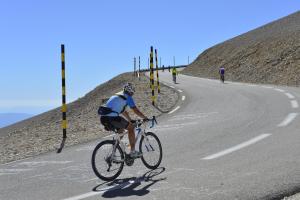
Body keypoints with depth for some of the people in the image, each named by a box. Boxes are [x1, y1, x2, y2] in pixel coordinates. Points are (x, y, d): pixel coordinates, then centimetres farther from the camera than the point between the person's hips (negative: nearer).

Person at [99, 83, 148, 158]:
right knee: (131, 128, 6)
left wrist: (131, 120, 45)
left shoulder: (116, 96, 30)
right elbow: (136, 111, 1)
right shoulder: (128, 97, 5)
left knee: (121, 129, 29)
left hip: (103, 118, 9)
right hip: (112, 118, -9)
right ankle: (133, 152, 6)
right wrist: (145, 118, 13)